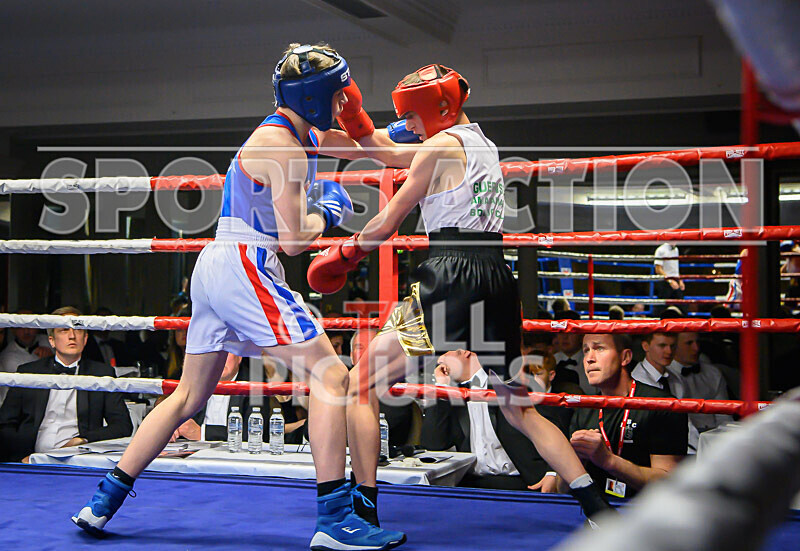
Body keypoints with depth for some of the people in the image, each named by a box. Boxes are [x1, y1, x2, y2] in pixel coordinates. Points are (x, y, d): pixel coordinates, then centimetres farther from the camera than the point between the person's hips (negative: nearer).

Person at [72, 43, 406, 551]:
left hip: (215, 265, 10)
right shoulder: (282, 146, -12)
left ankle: (104, 502, 20)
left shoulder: (301, 137, 17)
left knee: (189, 396, 16)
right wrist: (325, 211, 2)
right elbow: (293, 239, -16)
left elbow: (343, 138, 41)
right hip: (243, 265, -10)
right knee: (331, 376, -11)